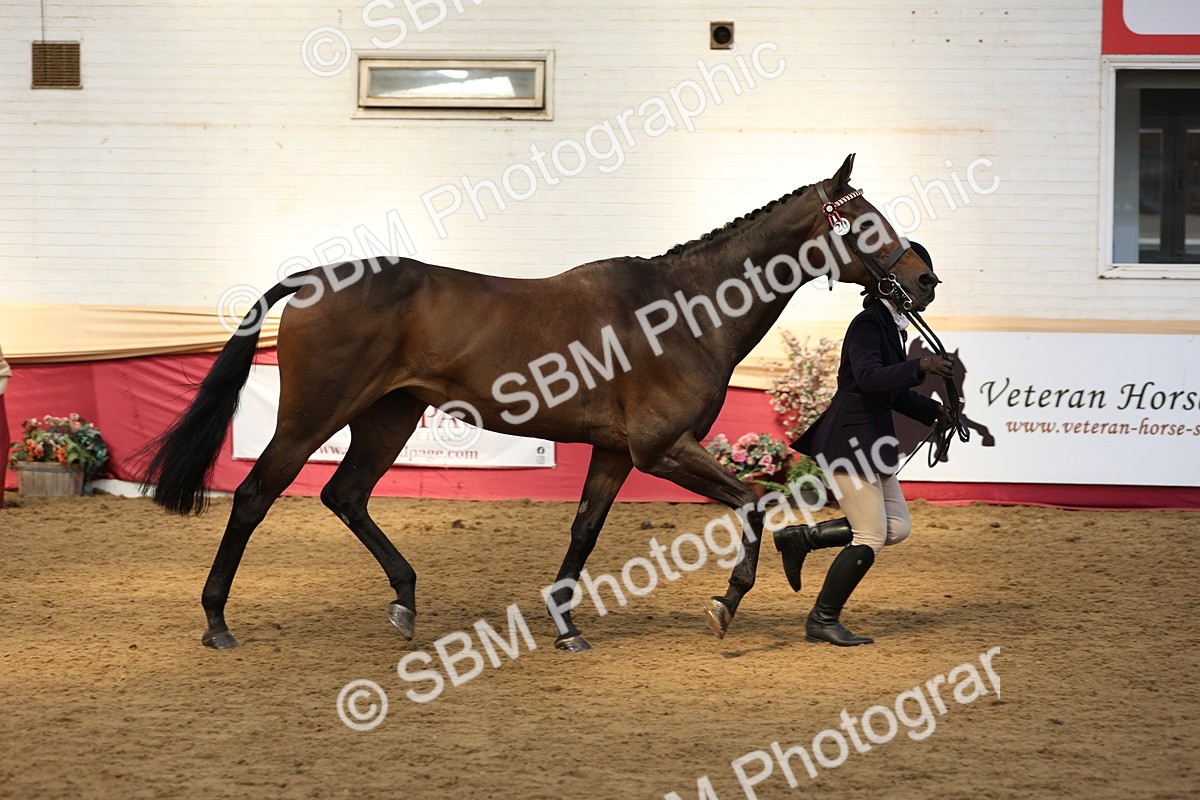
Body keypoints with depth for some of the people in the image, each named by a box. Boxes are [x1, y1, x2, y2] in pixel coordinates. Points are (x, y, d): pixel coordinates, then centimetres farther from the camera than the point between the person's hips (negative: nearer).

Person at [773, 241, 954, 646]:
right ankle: (822, 621, 5)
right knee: (871, 536, -6)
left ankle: (800, 538, 18)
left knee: (897, 527, 11)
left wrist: (936, 411, 12)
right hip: (849, 441, -10)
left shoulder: (891, 325, 14)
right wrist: (920, 366, -36)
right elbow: (869, 378, -30)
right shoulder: (868, 324, -15)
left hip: (870, 441, 10)